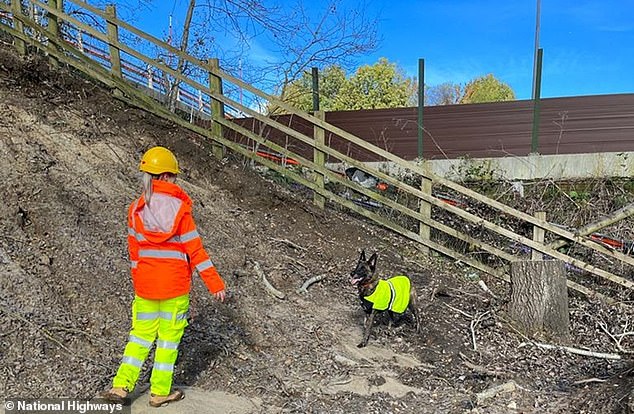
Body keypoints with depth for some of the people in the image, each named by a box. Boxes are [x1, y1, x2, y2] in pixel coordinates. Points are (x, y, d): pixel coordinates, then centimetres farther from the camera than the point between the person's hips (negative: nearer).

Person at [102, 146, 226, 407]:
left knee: (142, 332, 18)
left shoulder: (136, 209, -1)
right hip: (175, 285, -4)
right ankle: (160, 392, 21)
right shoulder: (179, 208, -13)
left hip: (145, 284, 4)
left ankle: (121, 387, 17)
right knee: (169, 336, 10)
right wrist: (215, 283, -7)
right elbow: (195, 250, -13)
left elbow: (133, 251, 6)